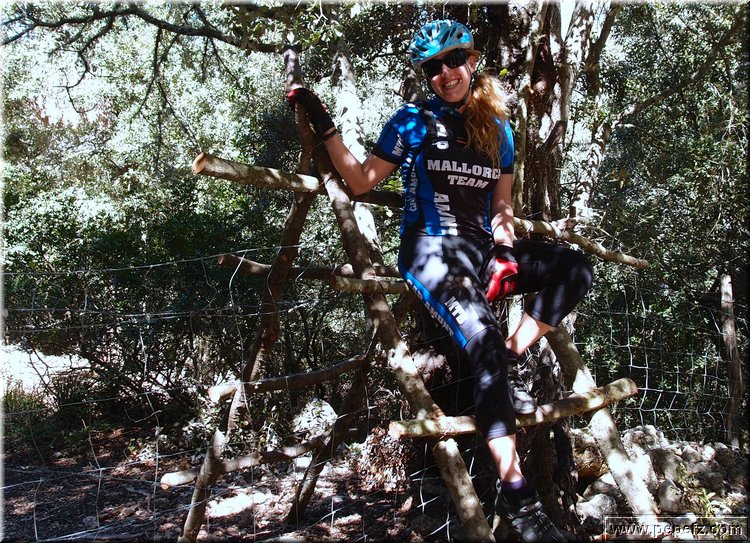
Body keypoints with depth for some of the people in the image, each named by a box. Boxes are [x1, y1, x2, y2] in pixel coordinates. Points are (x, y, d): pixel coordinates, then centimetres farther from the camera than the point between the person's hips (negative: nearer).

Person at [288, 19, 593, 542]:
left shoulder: (498, 128, 14)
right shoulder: (413, 121, 4)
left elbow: (501, 204, 18)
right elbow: (360, 181, 2)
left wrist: (505, 245, -2)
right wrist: (324, 124, -5)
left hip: (480, 247, 5)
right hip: (431, 250, -5)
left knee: (574, 269, -19)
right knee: (485, 341, -28)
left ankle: (511, 362, -8)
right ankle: (516, 494, -23)